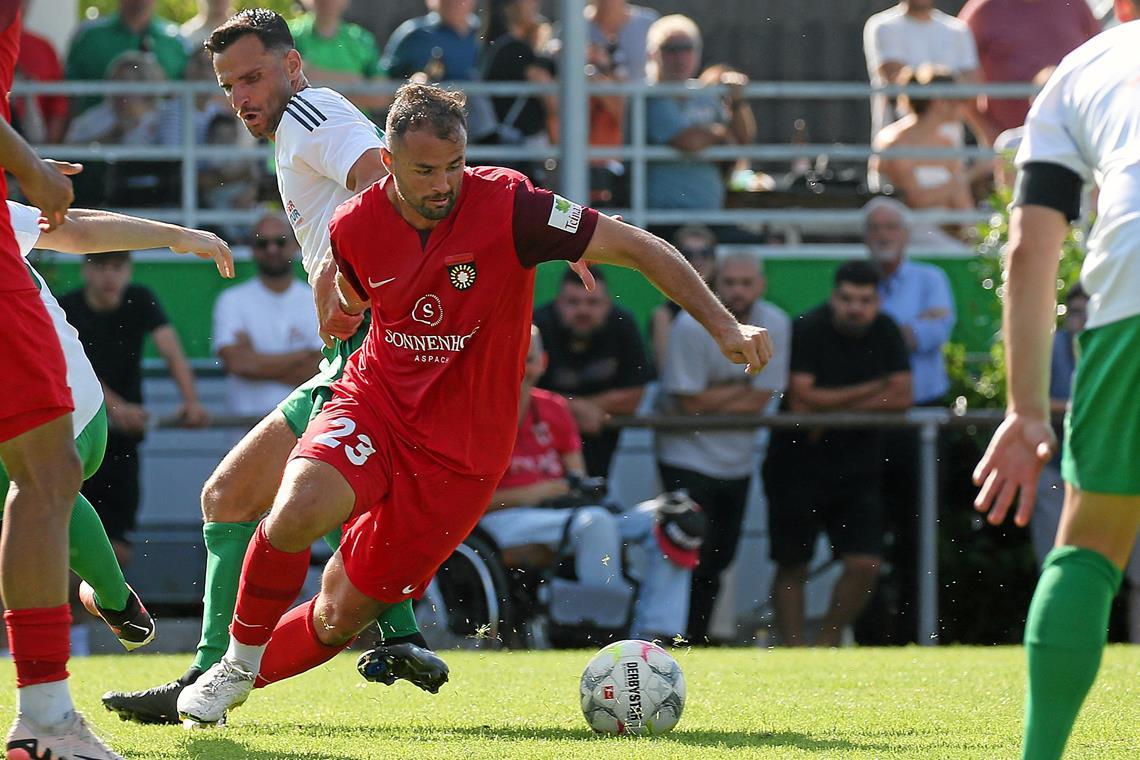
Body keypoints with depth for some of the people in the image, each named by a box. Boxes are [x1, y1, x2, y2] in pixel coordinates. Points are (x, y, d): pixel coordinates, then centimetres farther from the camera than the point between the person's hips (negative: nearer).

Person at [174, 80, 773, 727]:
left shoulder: (507, 207, -18)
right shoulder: (355, 227, -7)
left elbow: (638, 248, -15)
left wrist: (722, 324, -21)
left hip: (463, 450, -1)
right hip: (373, 407, 1)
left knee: (341, 616, 1)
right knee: (298, 512, -30)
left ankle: (243, 680, 28)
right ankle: (238, 660, -7)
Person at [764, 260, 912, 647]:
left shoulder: (885, 332, 2)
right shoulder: (807, 330, -12)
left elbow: (901, 397, -5)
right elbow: (801, 401, -20)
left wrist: (832, 408, -14)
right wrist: (871, 390, -12)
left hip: (858, 466, 3)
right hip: (799, 466, -3)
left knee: (865, 565, -6)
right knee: (792, 567, 1)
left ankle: (828, 642, 10)